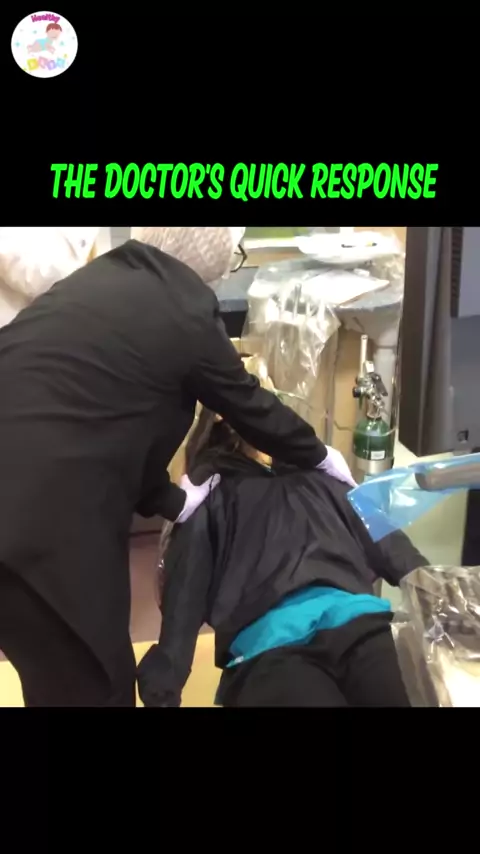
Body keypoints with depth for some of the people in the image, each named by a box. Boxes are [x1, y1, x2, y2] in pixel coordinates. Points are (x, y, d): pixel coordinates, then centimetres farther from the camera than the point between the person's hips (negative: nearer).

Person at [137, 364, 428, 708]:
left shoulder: (320, 476, 30)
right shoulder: (212, 497, 22)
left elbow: (384, 541, 22)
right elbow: (183, 597, 10)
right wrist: (163, 687, -3)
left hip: (360, 618, 3)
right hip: (269, 641, -3)